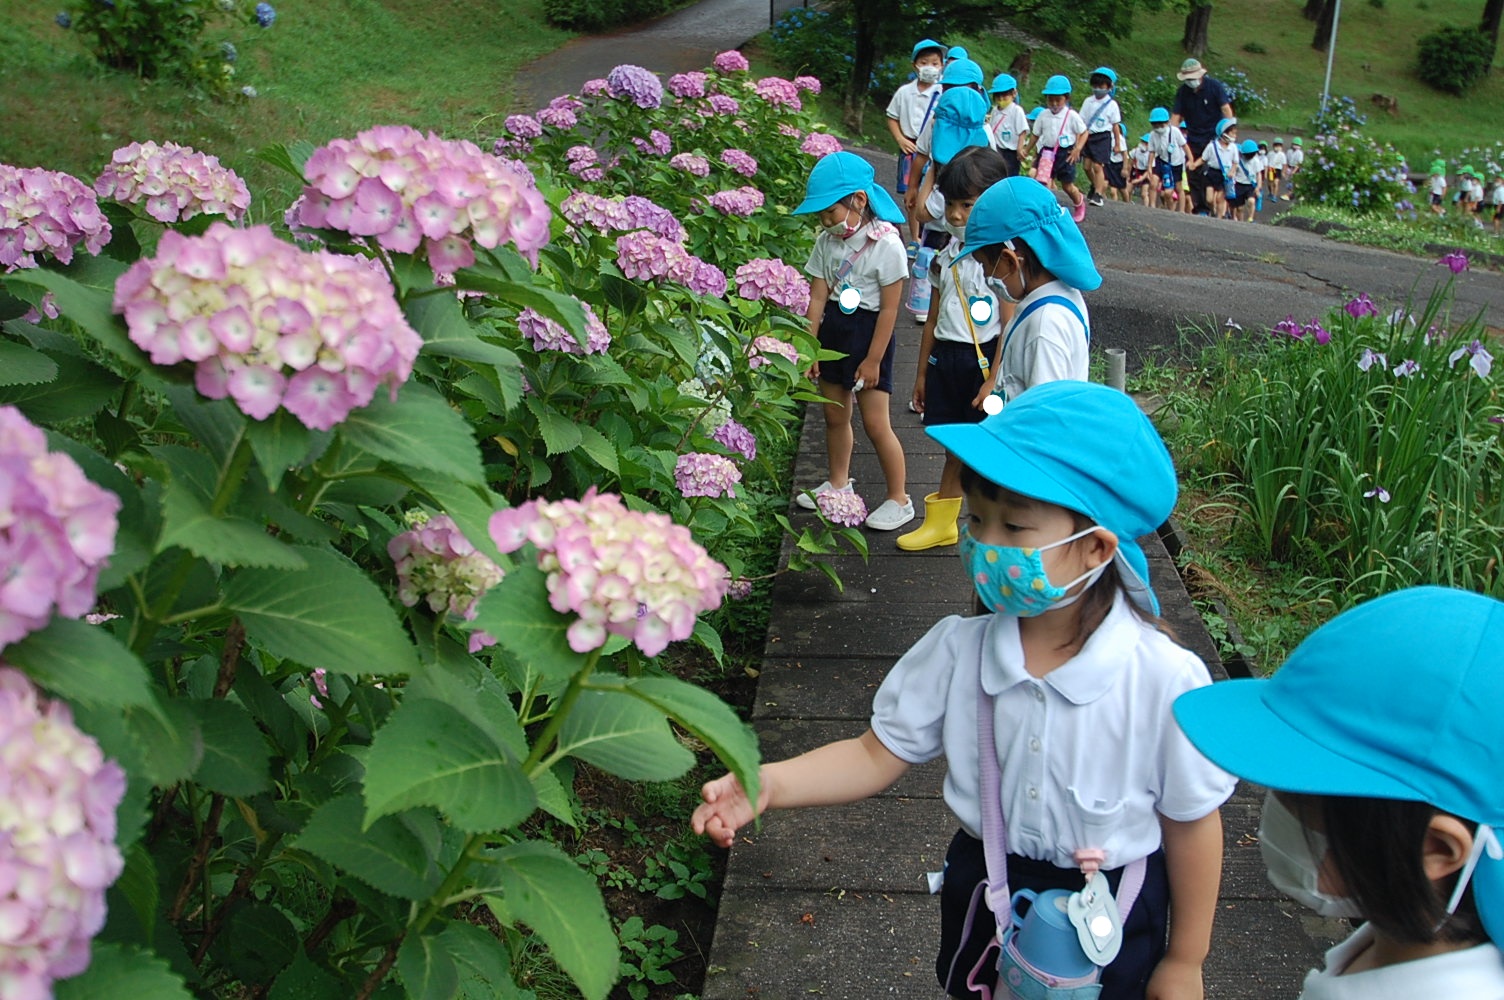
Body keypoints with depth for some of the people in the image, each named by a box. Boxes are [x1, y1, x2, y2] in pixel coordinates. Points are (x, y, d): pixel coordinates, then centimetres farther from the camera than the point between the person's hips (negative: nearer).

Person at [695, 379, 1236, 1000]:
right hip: (986, 887, 3)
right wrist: (765, 783, -27)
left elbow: (1191, 822, -13)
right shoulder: (958, 650, -17)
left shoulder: (1166, 681, -26)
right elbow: (879, 754, -10)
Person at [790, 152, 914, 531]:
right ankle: (839, 483, 37)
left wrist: (873, 359, -13)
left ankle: (899, 500, 10)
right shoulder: (827, 241, 0)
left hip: (869, 332, -6)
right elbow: (818, 297, 2)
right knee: (834, 415, 17)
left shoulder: (886, 245, -17)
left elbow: (889, 308, -15)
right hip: (833, 329, 6)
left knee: (875, 423, -3)